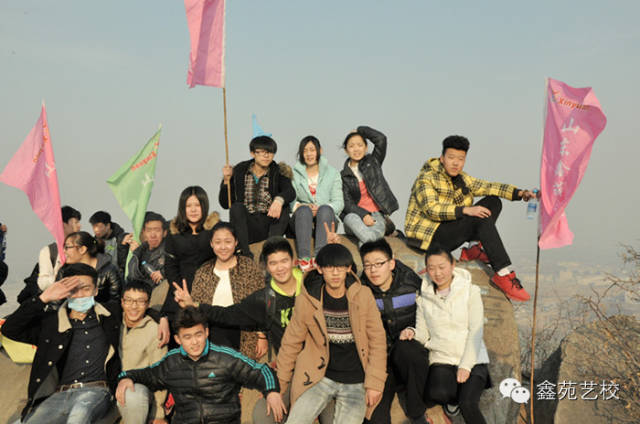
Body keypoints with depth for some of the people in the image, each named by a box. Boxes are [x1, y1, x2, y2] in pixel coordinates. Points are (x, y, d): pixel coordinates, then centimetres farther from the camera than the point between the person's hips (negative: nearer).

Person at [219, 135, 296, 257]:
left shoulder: (278, 172, 2)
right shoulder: (239, 171, 3)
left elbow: (291, 192, -20)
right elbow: (225, 204, 4)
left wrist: (279, 199, -42)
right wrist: (227, 180, -11)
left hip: (270, 226, 0)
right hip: (246, 227, 0)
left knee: (284, 207, -23)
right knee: (236, 207, -25)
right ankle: (245, 253, -33)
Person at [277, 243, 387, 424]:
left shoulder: (363, 295, -5)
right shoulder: (306, 301, -5)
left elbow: (377, 340, 0)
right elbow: (291, 343, 5)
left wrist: (374, 383, -4)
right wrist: (280, 384, 10)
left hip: (356, 382, 0)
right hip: (320, 377, 0)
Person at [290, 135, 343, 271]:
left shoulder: (332, 173, 15)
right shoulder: (294, 173, 15)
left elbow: (339, 202, 5)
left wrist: (320, 208, -14)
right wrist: (299, 206, -18)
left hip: (326, 218, 0)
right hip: (300, 218, 0)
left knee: (325, 209, -34)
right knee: (304, 210, -34)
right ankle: (304, 257, -47)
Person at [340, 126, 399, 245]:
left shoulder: (373, 162, 12)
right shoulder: (343, 176, 9)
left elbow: (381, 139, -4)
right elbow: (346, 203, -2)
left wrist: (359, 130, 9)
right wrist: (363, 215, -20)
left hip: (377, 214, 1)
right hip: (355, 214, 0)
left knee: (376, 232, -35)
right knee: (351, 218, -37)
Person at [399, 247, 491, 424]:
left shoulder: (470, 291, 0)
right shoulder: (424, 298, 7)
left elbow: (475, 331, -5)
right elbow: (423, 333, 6)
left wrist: (466, 365, -13)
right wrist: (412, 333, -17)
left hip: (473, 359, -2)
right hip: (442, 359, 2)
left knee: (467, 405, -27)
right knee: (438, 393, -28)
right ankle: (460, 394, 4)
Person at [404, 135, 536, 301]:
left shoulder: (461, 178, 12)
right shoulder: (426, 178, -12)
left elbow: (487, 186, 8)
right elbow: (431, 209, -26)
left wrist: (519, 193, -7)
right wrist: (466, 210, -36)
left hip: (448, 230, 9)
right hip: (429, 236, -9)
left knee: (493, 202, 1)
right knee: (482, 219, -28)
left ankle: (474, 248, -9)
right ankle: (504, 275, -31)